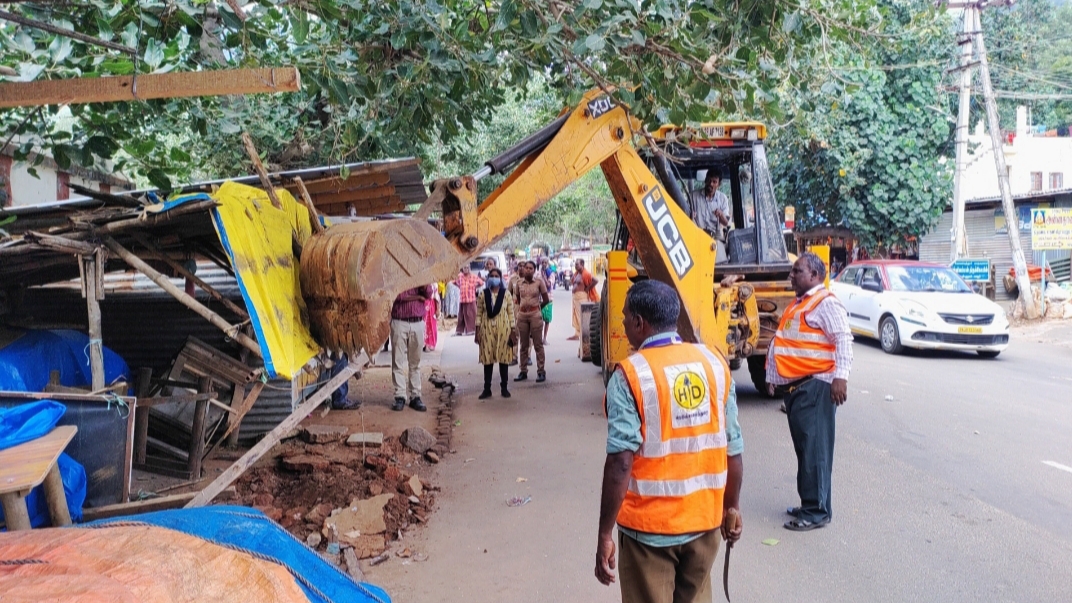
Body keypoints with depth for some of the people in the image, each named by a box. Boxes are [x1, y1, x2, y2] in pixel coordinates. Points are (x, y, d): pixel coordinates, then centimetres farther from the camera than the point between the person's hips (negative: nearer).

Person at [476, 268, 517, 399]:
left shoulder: (506, 294, 2)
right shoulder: (483, 294, 3)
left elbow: (511, 313, 2)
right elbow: (479, 313, 4)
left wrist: (513, 330, -2)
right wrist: (478, 330, 0)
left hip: (503, 328, 0)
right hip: (487, 328, 1)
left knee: (504, 358, 4)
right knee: (487, 359, 2)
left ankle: (504, 388, 15)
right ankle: (487, 389, 10)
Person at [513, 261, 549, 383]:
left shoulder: (539, 282, -4)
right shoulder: (519, 282, 5)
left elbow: (546, 300, 0)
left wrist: (536, 307, 9)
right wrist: (523, 307, 11)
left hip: (535, 315, -3)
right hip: (522, 315, 3)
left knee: (538, 344, 0)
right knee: (523, 345, 9)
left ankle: (541, 371, 4)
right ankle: (523, 371, 16)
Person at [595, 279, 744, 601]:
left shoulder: (630, 374, -15)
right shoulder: (715, 363, -1)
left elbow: (621, 463, -19)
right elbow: (733, 450, 2)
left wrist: (605, 535, -12)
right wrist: (732, 506, 16)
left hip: (649, 526, -4)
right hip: (704, 518, 5)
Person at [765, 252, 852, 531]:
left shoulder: (826, 303, -9)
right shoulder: (798, 305, 22)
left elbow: (843, 340, -19)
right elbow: (784, 344, 26)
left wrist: (840, 376, -28)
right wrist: (773, 377, 26)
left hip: (815, 385, -10)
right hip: (794, 386, 10)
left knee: (814, 449, -6)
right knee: (804, 447, 14)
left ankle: (816, 512, 0)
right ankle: (809, 505, 23)